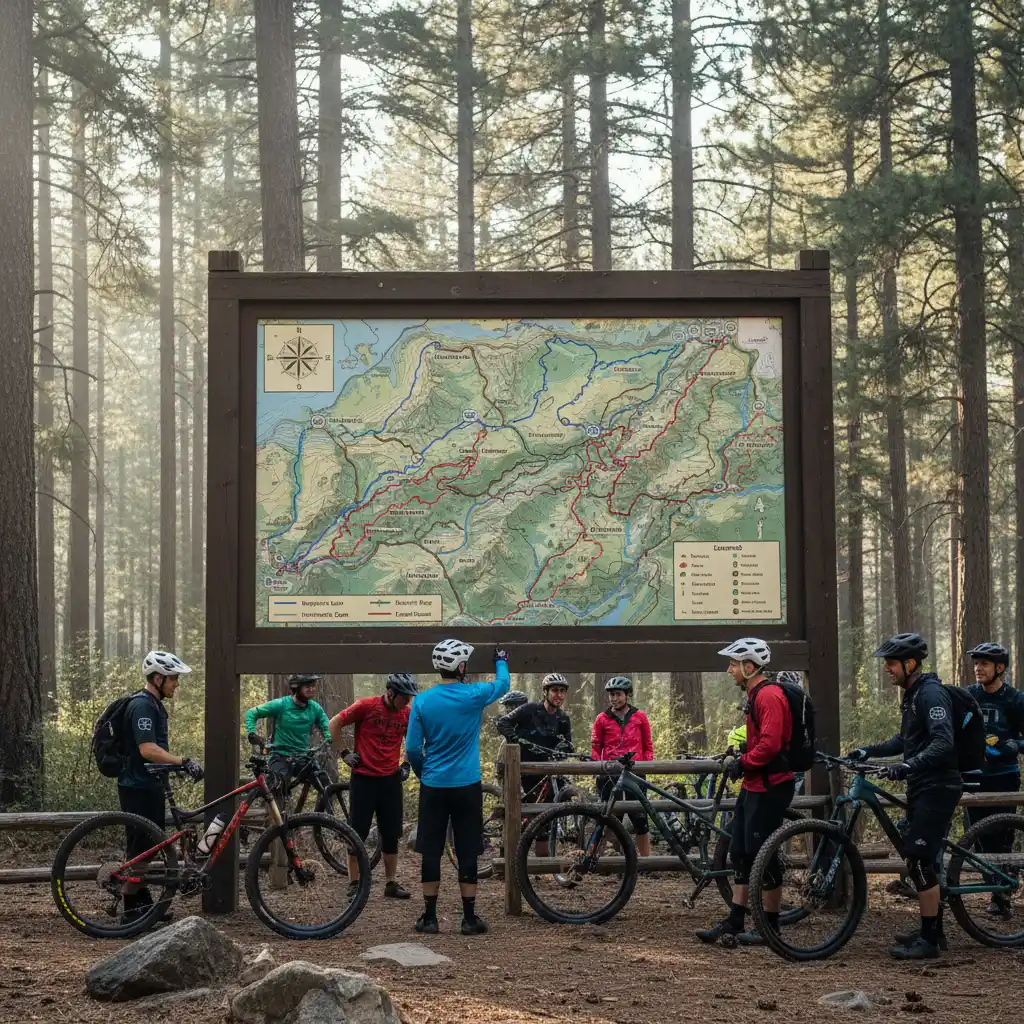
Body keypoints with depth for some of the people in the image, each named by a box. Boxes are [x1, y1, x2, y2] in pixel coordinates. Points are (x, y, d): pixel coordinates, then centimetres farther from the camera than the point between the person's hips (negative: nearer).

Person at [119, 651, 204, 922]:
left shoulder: (153, 704, 15)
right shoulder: (142, 705, -18)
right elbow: (147, 749, -28)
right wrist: (184, 761, -31)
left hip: (150, 785, 10)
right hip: (138, 788, -10)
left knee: (149, 847, 15)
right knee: (140, 848, -5)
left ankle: (143, 901, 24)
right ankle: (131, 910, 1)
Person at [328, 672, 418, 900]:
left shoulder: (407, 714, 1)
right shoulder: (366, 706, -12)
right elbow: (334, 724, -3)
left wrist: (407, 764, 10)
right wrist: (344, 753, -4)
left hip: (391, 779, 4)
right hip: (364, 778, -4)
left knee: (391, 834, 7)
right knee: (358, 832, 2)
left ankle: (391, 883, 15)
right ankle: (354, 883, 9)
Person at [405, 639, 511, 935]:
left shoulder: (422, 701, -5)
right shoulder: (474, 695, -8)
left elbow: (412, 749, -3)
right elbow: (503, 684, 14)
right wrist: (501, 661, 34)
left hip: (433, 786, 1)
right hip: (467, 787, -1)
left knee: (431, 852, 7)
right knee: (467, 853, 5)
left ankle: (429, 917, 10)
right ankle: (470, 917, 8)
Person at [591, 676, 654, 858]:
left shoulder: (639, 717, 7)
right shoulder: (602, 719, 6)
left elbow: (647, 746, 13)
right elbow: (595, 747, 9)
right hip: (609, 774, 0)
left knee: (640, 819, 0)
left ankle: (646, 858, 7)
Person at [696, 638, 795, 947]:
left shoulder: (769, 695, -17)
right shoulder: (755, 694, 16)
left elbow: (770, 744, -25)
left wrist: (743, 762, -14)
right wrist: (742, 754, 10)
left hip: (770, 787, -11)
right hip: (753, 785, 11)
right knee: (740, 853, 11)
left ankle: (771, 926, 5)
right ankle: (734, 922, 15)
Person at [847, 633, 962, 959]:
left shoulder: (931, 694, -17)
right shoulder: (912, 695, 15)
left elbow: (943, 743, -28)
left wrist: (908, 766, -39)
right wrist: (869, 751, 15)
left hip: (937, 787, -10)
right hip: (921, 787, 10)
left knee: (919, 862, -11)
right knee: (925, 862, 15)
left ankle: (928, 939, -5)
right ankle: (933, 931, 24)